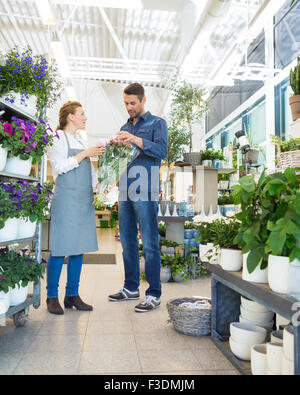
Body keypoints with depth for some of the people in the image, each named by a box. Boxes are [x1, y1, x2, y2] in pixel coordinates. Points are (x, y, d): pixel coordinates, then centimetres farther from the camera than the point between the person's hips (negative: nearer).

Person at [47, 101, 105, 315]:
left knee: (79, 247, 7)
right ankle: (52, 296, 9)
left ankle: (72, 295, 16)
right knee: (60, 248, -4)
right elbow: (60, 166, -13)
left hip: (84, 200, 7)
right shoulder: (58, 137, 0)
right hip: (66, 199, -7)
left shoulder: (81, 140, 21)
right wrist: (85, 153, -13)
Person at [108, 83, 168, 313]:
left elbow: (162, 151, -12)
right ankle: (131, 288, 25)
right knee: (128, 242, 12)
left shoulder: (157, 123, 4)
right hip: (125, 192, 7)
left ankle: (154, 294, 6)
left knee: (150, 244, -4)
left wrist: (136, 140, -23)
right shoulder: (125, 127, 22)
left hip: (145, 192, -6)